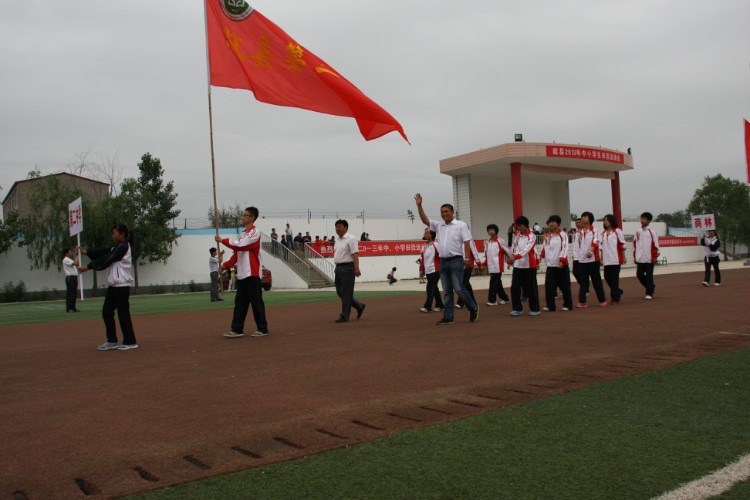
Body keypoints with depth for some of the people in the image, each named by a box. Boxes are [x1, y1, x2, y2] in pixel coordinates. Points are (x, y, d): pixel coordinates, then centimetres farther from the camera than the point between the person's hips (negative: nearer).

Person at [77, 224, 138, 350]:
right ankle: (112, 341, 15)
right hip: (114, 286, 10)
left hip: (121, 286, -10)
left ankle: (130, 342, 5)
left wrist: (88, 267, -14)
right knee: (107, 312, 9)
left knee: (123, 314, -4)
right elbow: (103, 251, 12)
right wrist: (86, 252, 1)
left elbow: (106, 259, -15)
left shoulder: (123, 247, -12)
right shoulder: (116, 247, 19)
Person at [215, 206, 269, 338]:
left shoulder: (255, 233, -9)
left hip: (252, 274, -9)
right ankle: (237, 329, 10)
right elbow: (237, 252, 20)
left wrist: (222, 240, -11)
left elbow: (240, 245, -19)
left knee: (256, 302, -3)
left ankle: (262, 329, 5)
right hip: (241, 273, 9)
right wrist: (226, 265, 11)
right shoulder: (243, 233, 19)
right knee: (240, 302, 7)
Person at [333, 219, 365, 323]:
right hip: (338, 268, 9)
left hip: (347, 268, -9)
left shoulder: (350, 239, -10)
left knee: (346, 293, -5)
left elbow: (355, 254, -19)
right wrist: (337, 268, 17)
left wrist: (356, 268, -26)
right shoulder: (338, 240, 17)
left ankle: (344, 316, 2)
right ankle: (359, 306, 24)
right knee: (340, 292, 12)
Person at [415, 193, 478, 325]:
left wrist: (467, 258, -14)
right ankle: (448, 317, 9)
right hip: (443, 262, 6)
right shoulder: (439, 226, 16)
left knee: (459, 288, -10)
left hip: (456, 261, -6)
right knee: (447, 291, 6)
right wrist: (419, 206, 2)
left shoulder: (460, 225, 1)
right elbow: (425, 220, 12)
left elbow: (466, 242, -5)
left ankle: (473, 308, 11)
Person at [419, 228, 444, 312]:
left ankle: (427, 307, -7)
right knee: (434, 288, 12)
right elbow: (422, 258, 19)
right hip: (428, 270, 8)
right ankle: (439, 305, 20)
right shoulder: (424, 246, 13)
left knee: (430, 287, -10)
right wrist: (422, 269, 18)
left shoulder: (436, 245, -10)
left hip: (435, 270, -8)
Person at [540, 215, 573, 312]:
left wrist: (561, 260, -20)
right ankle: (550, 305, 6)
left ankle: (567, 305, 17)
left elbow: (564, 248, -11)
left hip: (561, 265, -4)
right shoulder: (547, 237, 11)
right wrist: (541, 256, -2)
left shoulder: (563, 234, -4)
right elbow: (544, 248, 15)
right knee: (549, 286, -2)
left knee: (565, 286, 4)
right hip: (550, 265, 4)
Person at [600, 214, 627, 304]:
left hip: (616, 259, -5)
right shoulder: (604, 233, 15)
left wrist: (624, 257, -4)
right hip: (607, 260, 5)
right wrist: (601, 258, 14)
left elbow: (622, 244, -2)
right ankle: (618, 291, 24)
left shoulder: (617, 231, -1)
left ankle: (614, 297, 3)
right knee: (607, 277, 1)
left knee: (614, 278, -4)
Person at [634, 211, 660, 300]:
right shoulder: (638, 232, 10)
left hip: (649, 258, -5)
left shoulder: (652, 232, -3)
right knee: (639, 274, 2)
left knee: (649, 276, -1)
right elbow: (635, 244, 15)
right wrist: (635, 256, 13)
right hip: (639, 258, 5)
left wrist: (655, 256, -6)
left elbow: (656, 244, -3)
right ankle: (651, 287, 24)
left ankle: (649, 293, 7)